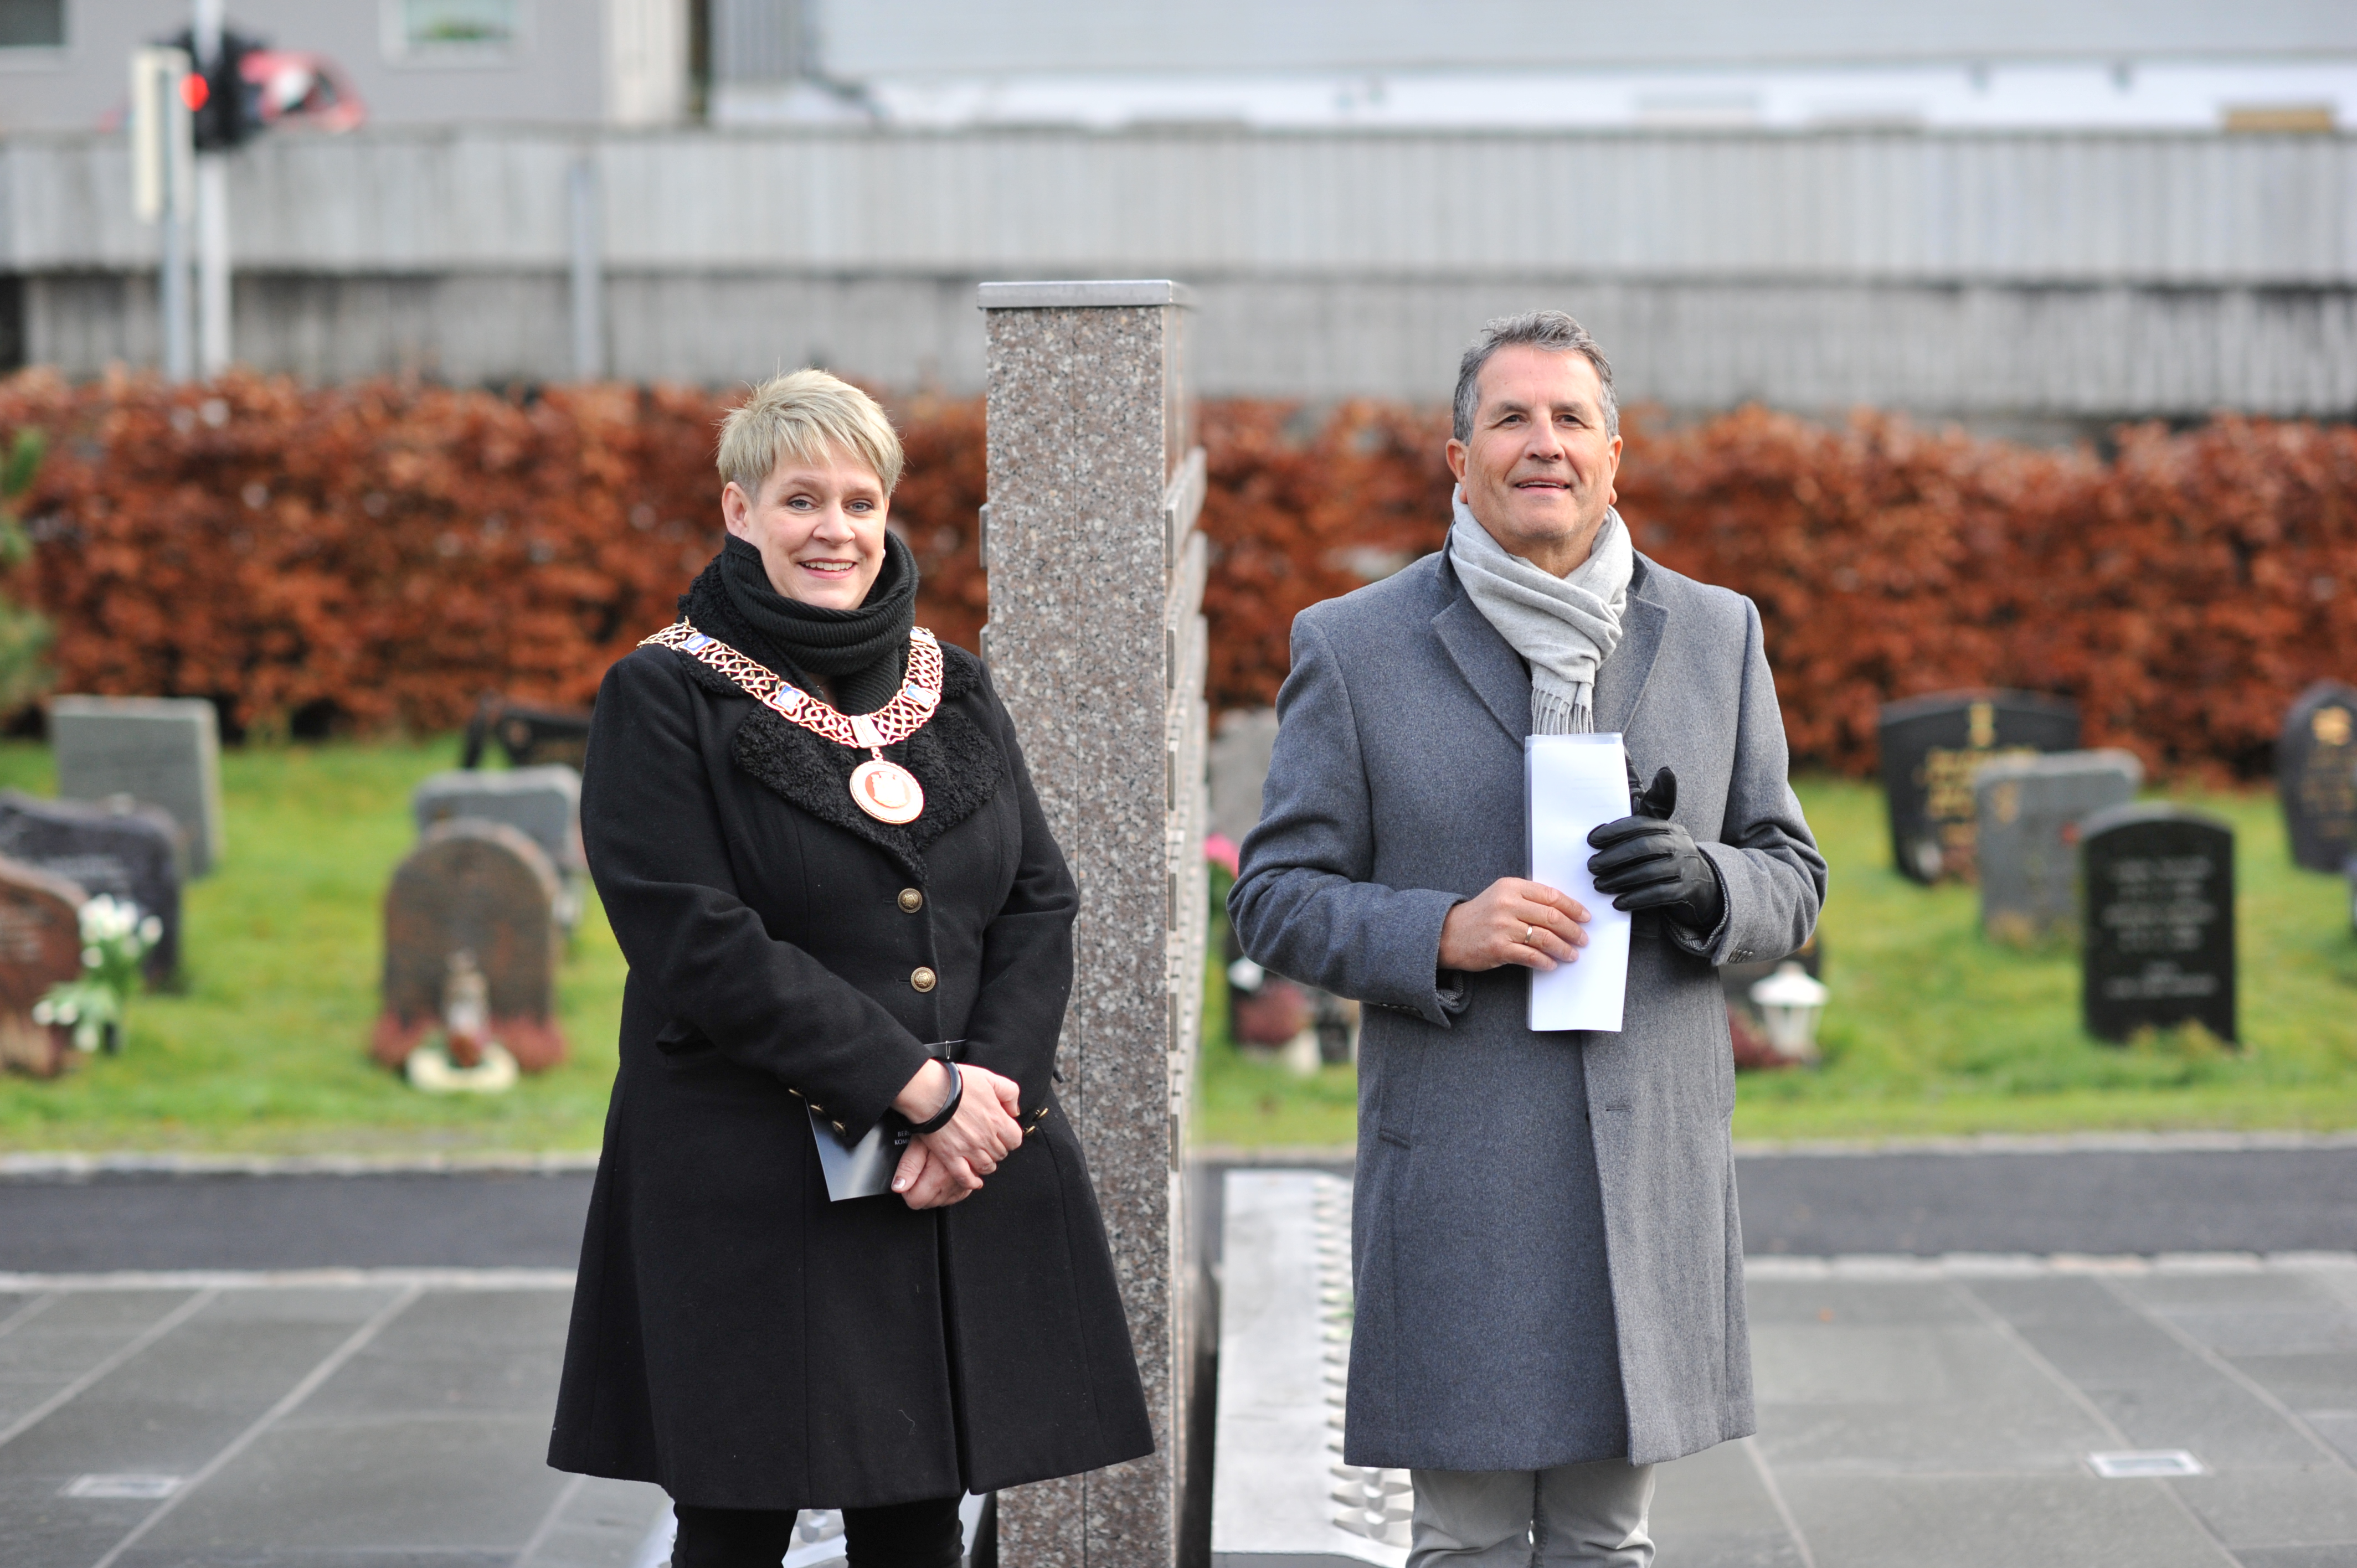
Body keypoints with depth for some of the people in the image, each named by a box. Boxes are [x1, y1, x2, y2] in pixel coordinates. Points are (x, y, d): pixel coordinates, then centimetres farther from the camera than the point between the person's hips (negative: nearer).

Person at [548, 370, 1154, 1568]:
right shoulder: (665, 697, -3)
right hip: (751, 1193, -4)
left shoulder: (951, 690, 13)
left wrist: (990, 1091, -9)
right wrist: (920, 1086, -16)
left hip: (964, 1193, 5)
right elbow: (699, 946, -12)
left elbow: (1040, 906, 9)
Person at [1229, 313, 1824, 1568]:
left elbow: (1793, 881, 13)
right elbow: (1276, 900, 1)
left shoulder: (1716, 635, 10)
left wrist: (1703, 878, -11)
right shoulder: (1353, 648, 1)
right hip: (1455, 1172, -3)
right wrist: (1442, 935, -17)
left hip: (1652, 1167, 3)